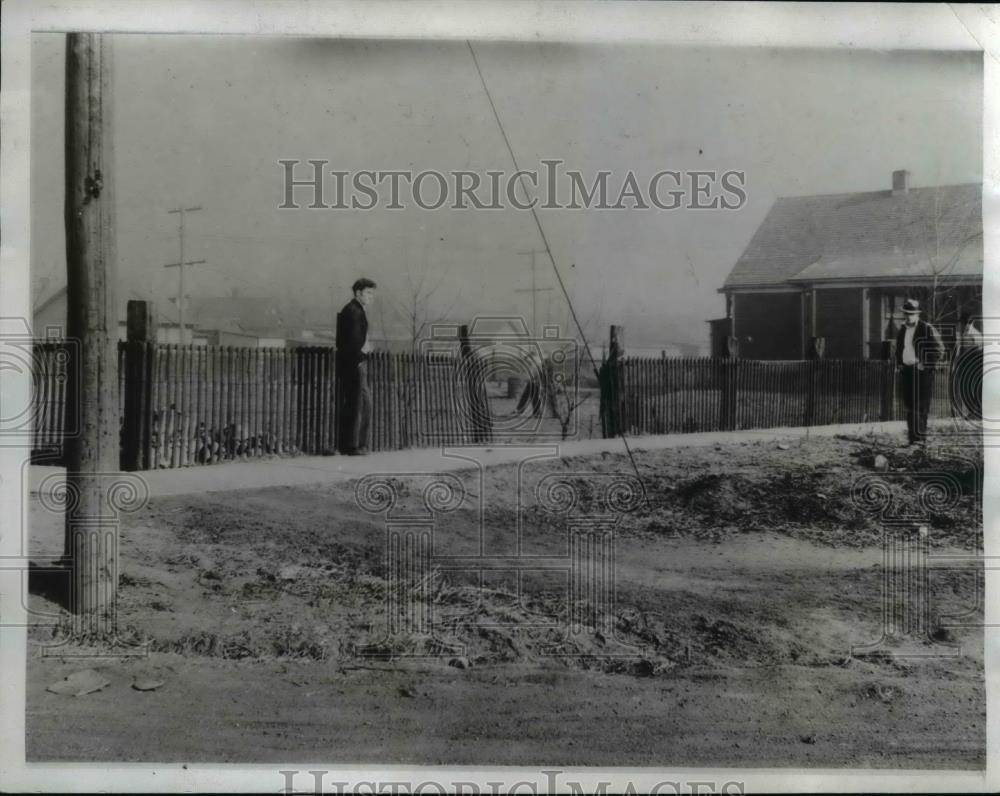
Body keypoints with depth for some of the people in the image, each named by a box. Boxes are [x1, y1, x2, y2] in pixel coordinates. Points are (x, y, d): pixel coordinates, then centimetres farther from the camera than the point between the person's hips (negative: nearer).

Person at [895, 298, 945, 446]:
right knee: (909, 406, 7)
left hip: (921, 372, -6)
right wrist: (899, 364, 15)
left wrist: (925, 365, -11)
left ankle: (920, 438, -6)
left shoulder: (927, 329, -6)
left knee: (920, 406, -8)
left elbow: (939, 350, -7)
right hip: (906, 371, 6)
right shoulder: (902, 330, 14)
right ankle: (912, 438, 12)